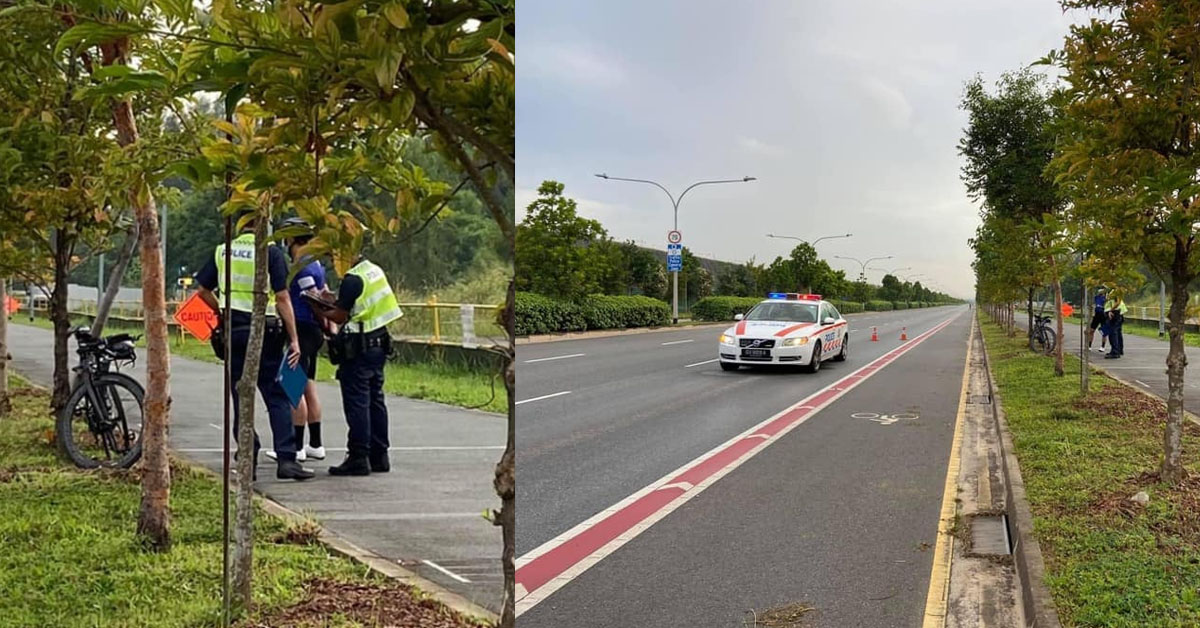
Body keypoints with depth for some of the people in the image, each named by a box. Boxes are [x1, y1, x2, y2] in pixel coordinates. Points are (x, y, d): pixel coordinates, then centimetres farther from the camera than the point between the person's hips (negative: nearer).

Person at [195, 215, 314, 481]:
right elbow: (282, 298, -11)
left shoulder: (222, 251, 7)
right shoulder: (271, 252, -7)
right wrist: (294, 339, -10)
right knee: (277, 396, 1)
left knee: (241, 399, 9)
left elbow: (203, 290, 11)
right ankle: (286, 459, -7)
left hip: (233, 331, 4)